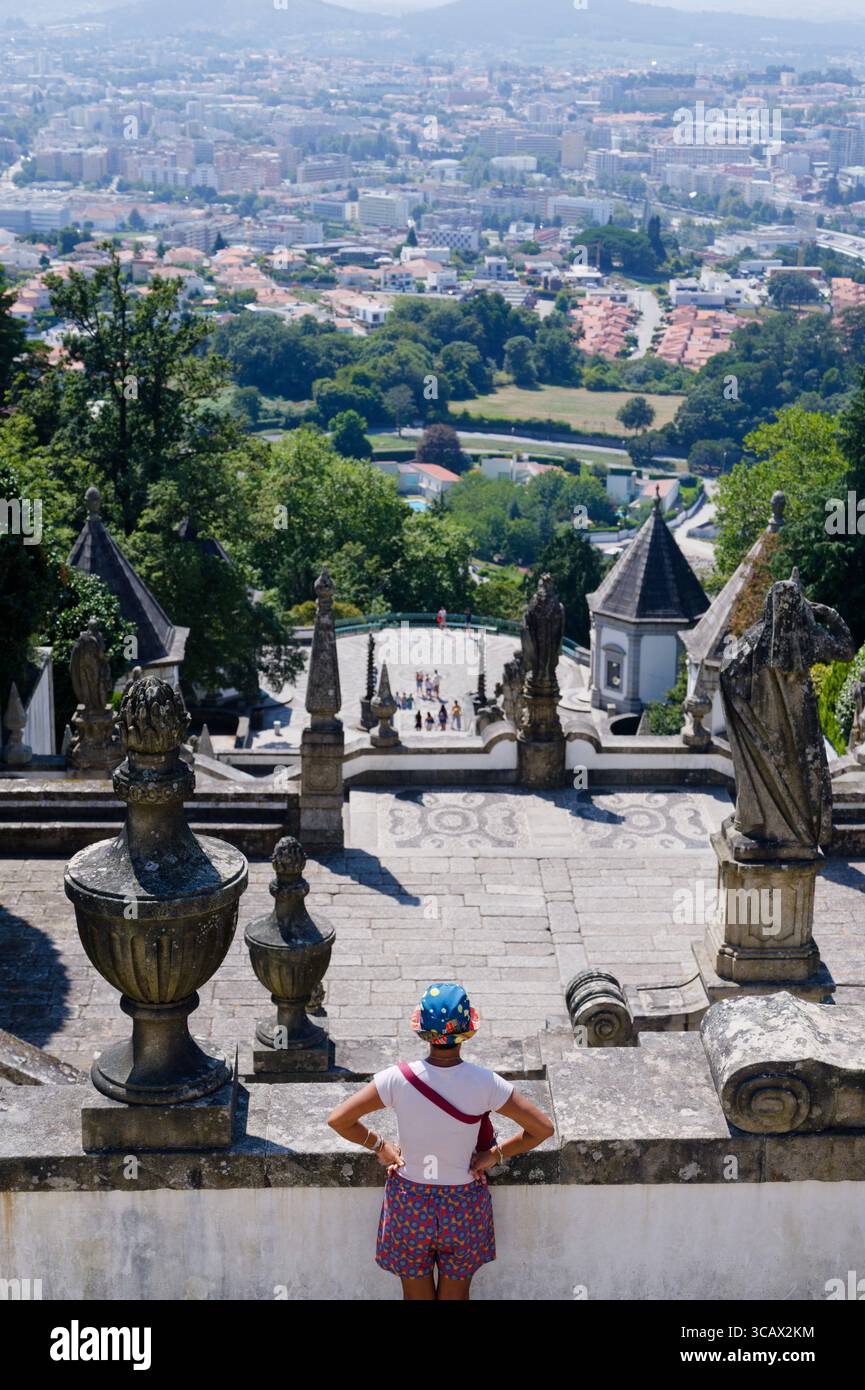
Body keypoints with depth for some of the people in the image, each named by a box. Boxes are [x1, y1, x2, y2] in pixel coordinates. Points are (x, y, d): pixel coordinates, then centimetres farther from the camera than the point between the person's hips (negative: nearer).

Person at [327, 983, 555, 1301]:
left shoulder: (397, 1079, -21)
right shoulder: (485, 1083, -21)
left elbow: (337, 1120, -15)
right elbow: (543, 1127, -14)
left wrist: (379, 1146, -1)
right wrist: (495, 1154, -3)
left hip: (409, 1204, 0)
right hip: (464, 1205, 0)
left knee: (417, 1294, 20)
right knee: (455, 1294, 21)